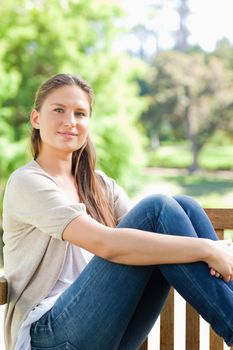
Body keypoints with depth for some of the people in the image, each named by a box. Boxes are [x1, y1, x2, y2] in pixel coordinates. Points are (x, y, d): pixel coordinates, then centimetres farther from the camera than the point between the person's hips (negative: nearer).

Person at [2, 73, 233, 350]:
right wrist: (206, 249, -24)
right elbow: (105, 243, -21)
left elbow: (145, 234, 1)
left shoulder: (100, 185, 18)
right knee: (157, 209, -21)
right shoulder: (26, 182, -6)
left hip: (111, 328, 7)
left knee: (182, 206, -12)